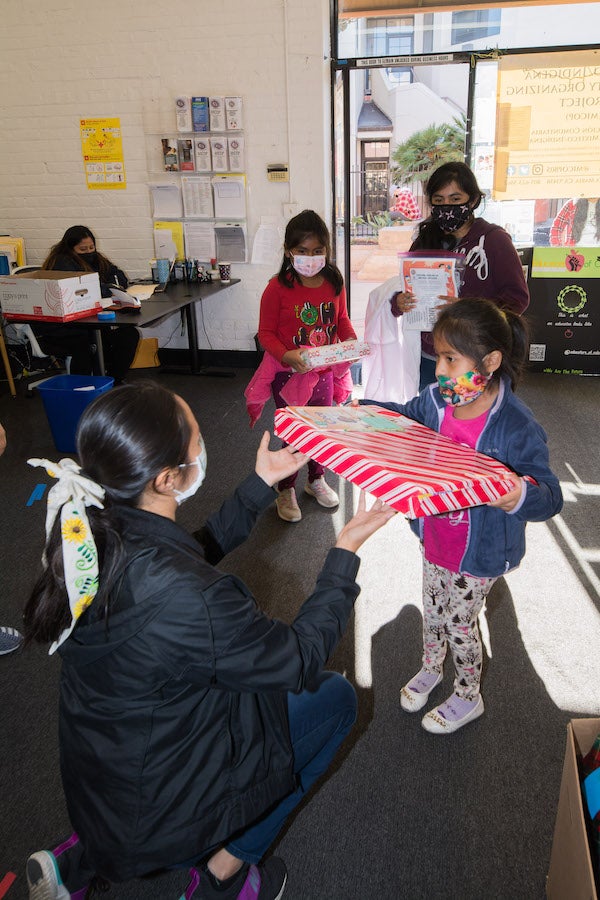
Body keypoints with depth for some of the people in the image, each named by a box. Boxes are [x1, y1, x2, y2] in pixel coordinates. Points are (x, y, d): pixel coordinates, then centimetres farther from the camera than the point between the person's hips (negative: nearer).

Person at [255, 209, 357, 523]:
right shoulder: (278, 288, -15)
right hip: (289, 375, -4)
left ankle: (316, 480, 43)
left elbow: (342, 320, 9)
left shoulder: (334, 283, -3)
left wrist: (351, 341, -11)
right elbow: (266, 333, -11)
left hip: (324, 372, 4)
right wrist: (285, 355, -29)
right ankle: (285, 490, 28)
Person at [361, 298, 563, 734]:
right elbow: (406, 416, 11)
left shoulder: (518, 428, -29)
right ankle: (431, 668, 56)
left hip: (480, 551, -5)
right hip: (435, 538, 5)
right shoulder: (436, 399, -12)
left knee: (460, 622, 15)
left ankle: (468, 697, 44)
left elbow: (550, 496, -24)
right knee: (433, 609, 26)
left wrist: (521, 497, -46)